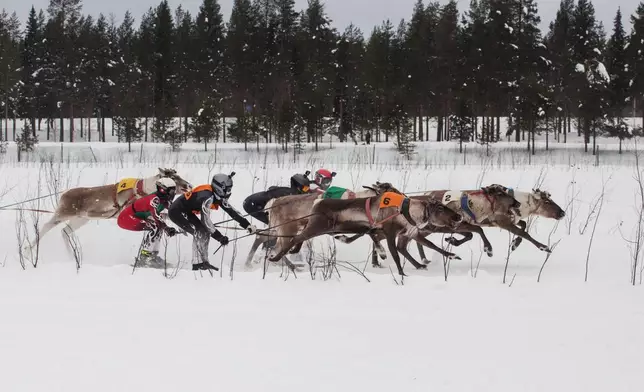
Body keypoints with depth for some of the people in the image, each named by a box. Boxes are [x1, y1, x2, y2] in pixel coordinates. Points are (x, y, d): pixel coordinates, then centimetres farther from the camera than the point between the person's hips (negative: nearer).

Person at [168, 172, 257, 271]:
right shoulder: (207, 197, -31)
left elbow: (231, 211, 4)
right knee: (200, 232, -18)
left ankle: (197, 263, 5)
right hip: (177, 211, -10)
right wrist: (220, 237, -27)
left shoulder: (219, 196, -3)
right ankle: (202, 261, -16)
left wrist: (247, 225, 0)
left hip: (186, 211, 10)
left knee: (204, 231, 5)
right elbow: (206, 220, -31)